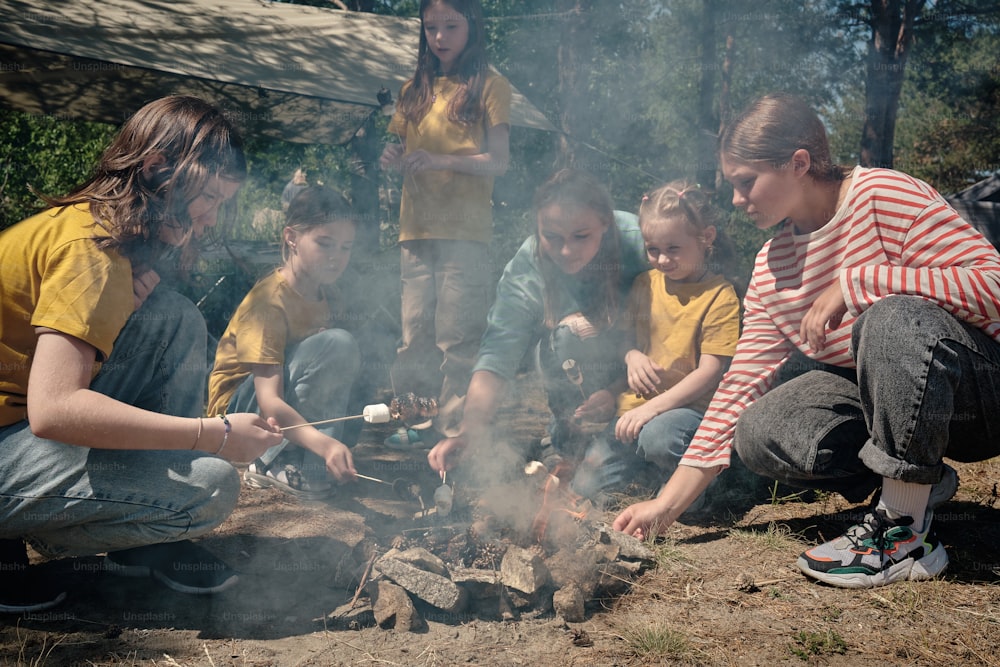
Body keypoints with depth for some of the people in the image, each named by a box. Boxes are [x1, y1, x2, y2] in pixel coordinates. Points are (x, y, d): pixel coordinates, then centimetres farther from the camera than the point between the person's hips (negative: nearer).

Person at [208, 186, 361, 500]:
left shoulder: (326, 293, 2)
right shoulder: (269, 300, -22)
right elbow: (268, 400, -32)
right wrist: (323, 443, -47)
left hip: (286, 408, 9)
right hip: (241, 409, -9)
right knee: (338, 344, -26)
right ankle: (274, 464, -20)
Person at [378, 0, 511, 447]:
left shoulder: (489, 87, 2)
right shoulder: (415, 89, 18)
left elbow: (498, 162, -6)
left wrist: (441, 160, -19)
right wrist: (394, 159, -4)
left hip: (465, 230, -5)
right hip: (416, 227, 5)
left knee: (457, 334, -7)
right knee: (414, 333, 5)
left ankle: (452, 423, -1)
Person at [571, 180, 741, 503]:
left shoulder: (720, 297, -10)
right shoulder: (645, 284, 9)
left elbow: (710, 372, -14)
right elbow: (626, 331, 19)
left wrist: (654, 407, -22)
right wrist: (632, 355, -6)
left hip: (688, 407, -5)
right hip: (635, 407, 6)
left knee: (657, 436, -39)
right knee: (586, 486, -5)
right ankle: (650, 467, 20)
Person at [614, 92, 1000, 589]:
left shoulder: (882, 195, -16)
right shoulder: (771, 267, 3)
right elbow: (743, 383, 1)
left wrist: (853, 282, -29)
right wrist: (667, 505, -3)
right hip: (879, 401, 6)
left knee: (896, 319, -36)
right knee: (757, 435, -16)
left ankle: (906, 537, -23)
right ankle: (919, 481, 3)